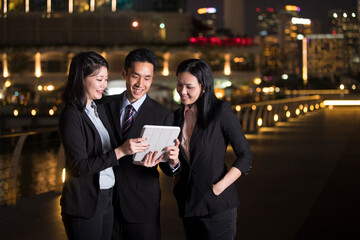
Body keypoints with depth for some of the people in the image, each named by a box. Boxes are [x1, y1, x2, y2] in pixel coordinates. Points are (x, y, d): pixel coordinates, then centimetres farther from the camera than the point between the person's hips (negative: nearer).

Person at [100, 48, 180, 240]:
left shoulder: (163, 115, -5)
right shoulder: (105, 105, 2)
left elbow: (167, 170, -7)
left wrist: (173, 162, -29)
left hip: (142, 204, -2)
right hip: (106, 201, 2)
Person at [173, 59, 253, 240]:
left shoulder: (220, 110, -7)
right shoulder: (178, 116, 10)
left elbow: (245, 156, -8)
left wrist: (219, 187, -14)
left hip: (217, 206, -5)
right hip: (188, 204, 6)